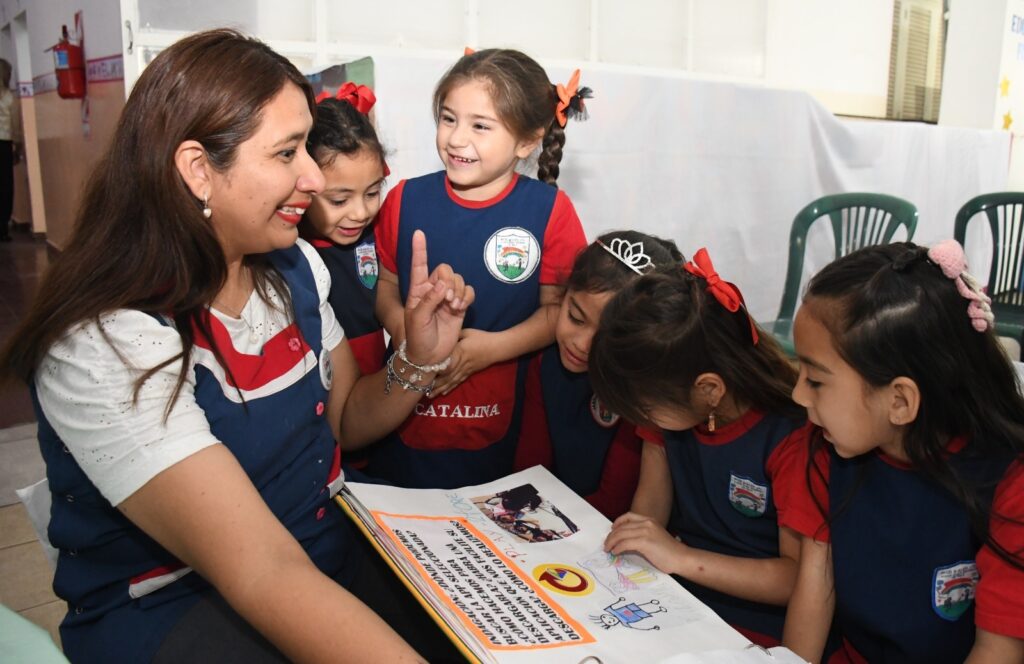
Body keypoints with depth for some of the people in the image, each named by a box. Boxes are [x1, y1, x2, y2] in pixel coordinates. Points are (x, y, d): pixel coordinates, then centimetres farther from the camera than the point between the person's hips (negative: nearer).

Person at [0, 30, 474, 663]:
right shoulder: (106, 345, -26)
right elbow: (263, 575, -33)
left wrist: (418, 360, -13)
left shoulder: (294, 265, -3)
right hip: (169, 608, -6)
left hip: (331, 548, 7)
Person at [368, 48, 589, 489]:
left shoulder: (550, 211, -7)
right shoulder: (405, 199, -2)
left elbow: (559, 308, -5)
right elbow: (385, 283, 7)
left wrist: (494, 346, -18)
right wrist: (402, 329, -13)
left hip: (497, 421, -1)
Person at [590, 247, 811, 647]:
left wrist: (680, 558, -26)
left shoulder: (791, 438, -23)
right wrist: (633, 547, -16)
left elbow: (801, 578, -20)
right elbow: (651, 501, 3)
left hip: (753, 629, -5)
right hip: (670, 600, 6)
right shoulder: (670, 402, -5)